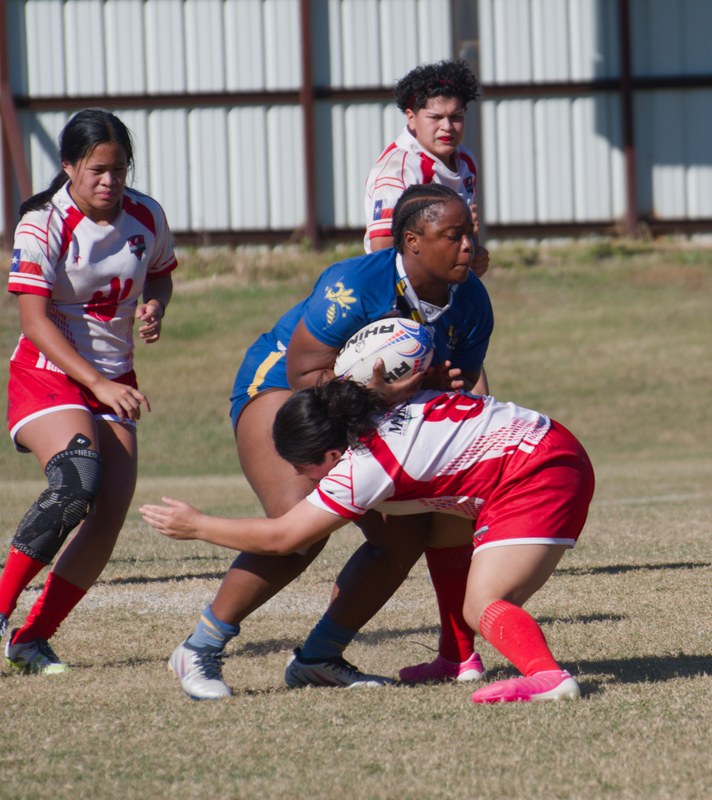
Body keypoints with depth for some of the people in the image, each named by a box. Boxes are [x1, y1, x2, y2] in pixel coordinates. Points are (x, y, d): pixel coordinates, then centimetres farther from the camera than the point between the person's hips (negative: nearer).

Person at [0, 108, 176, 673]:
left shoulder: (146, 217, 1)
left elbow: (160, 275, 20)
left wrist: (153, 310, -4)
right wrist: (97, 382, -23)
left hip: (114, 381, 5)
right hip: (48, 375, -5)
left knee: (110, 516, -9)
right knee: (76, 483, -31)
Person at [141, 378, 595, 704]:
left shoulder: (364, 466, -17)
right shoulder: (379, 413, 5)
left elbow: (280, 539, -11)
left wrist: (196, 526, -2)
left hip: (535, 472, -10)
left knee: (483, 606, -21)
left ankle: (547, 676, -41)